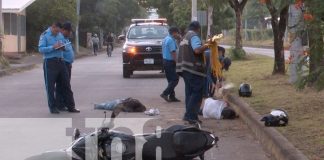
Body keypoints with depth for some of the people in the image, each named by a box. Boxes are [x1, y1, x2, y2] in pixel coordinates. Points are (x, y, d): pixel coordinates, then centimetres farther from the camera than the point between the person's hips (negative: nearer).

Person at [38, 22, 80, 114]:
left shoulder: (60, 35, 14)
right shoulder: (44, 35, -4)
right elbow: (41, 49, -12)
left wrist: (62, 47, -5)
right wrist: (53, 47, -22)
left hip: (60, 61, 6)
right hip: (50, 62, -6)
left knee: (66, 85, 7)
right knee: (50, 86, 0)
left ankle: (70, 106, 12)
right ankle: (53, 107, 9)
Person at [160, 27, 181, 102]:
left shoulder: (165, 39, 15)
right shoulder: (171, 40, -16)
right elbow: (173, 52, -21)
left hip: (165, 61, 10)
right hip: (170, 62, -10)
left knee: (171, 80, 13)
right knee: (175, 79, -6)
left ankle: (171, 96, 13)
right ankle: (165, 93, -12)